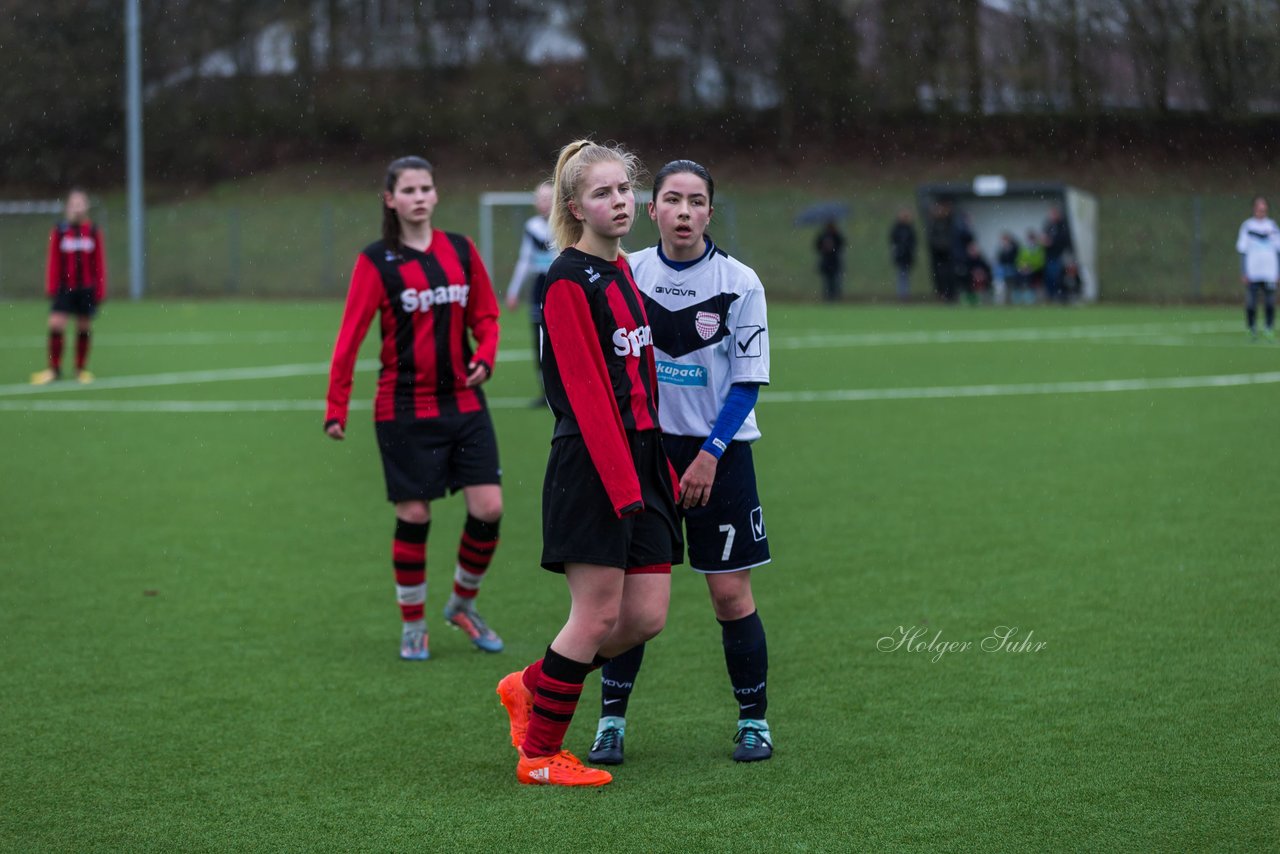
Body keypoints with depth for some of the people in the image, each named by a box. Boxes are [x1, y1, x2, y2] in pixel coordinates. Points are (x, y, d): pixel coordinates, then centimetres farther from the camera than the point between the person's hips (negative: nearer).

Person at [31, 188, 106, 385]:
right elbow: (53, 263, 2)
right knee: (56, 324, -13)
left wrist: (100, 290, 2)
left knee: (84, 328, 6)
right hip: (65, 288, -1)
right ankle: (54, 369, -4)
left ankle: (81, 368, 18)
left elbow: (100, 263, 5)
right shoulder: (59, 232, 1)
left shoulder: (93, 232, 3)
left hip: (87, 288, 1)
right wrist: (51, 288, -4)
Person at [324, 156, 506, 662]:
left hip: (464, 402, 4)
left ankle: (463, 604, 20)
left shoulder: (461, 251, 7)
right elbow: (350, 336, -7)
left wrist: (484, 357, -7)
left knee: (488, 508, -3)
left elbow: (485, 316, 13)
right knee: (414, 516, -1)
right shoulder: (376, 262, -5)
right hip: (405, 408, -3)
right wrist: (337, 407, -12)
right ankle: (412, 626, 15)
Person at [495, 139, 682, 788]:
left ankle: (531, 687, 26)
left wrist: (660, 465, 14)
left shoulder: (622, 272, 16)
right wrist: (622, 484, -20)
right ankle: (539, 754, 11)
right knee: (598, 613, -4)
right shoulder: (568, 282, -11)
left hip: (641, 459, 8)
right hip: (591, 466, -8)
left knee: (647, 616, 5)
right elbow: (586, 394, -16)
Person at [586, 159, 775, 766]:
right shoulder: (627, 272, 0)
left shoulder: (739, 283, -6)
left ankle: (753, 721, 14)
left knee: (731, 594, -2)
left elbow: (748, 380, -5)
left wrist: (709, 455, -12)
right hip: (643, 446, 2)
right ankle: (611, 720, 12)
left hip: (719, 450, -2)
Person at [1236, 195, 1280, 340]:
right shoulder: (1247, 225, 4)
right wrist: (1244, 273, -3)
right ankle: (1252, 330, 6)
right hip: (1252, 272, -2)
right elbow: (1242, 250, 4)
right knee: (1251, 303, -3)